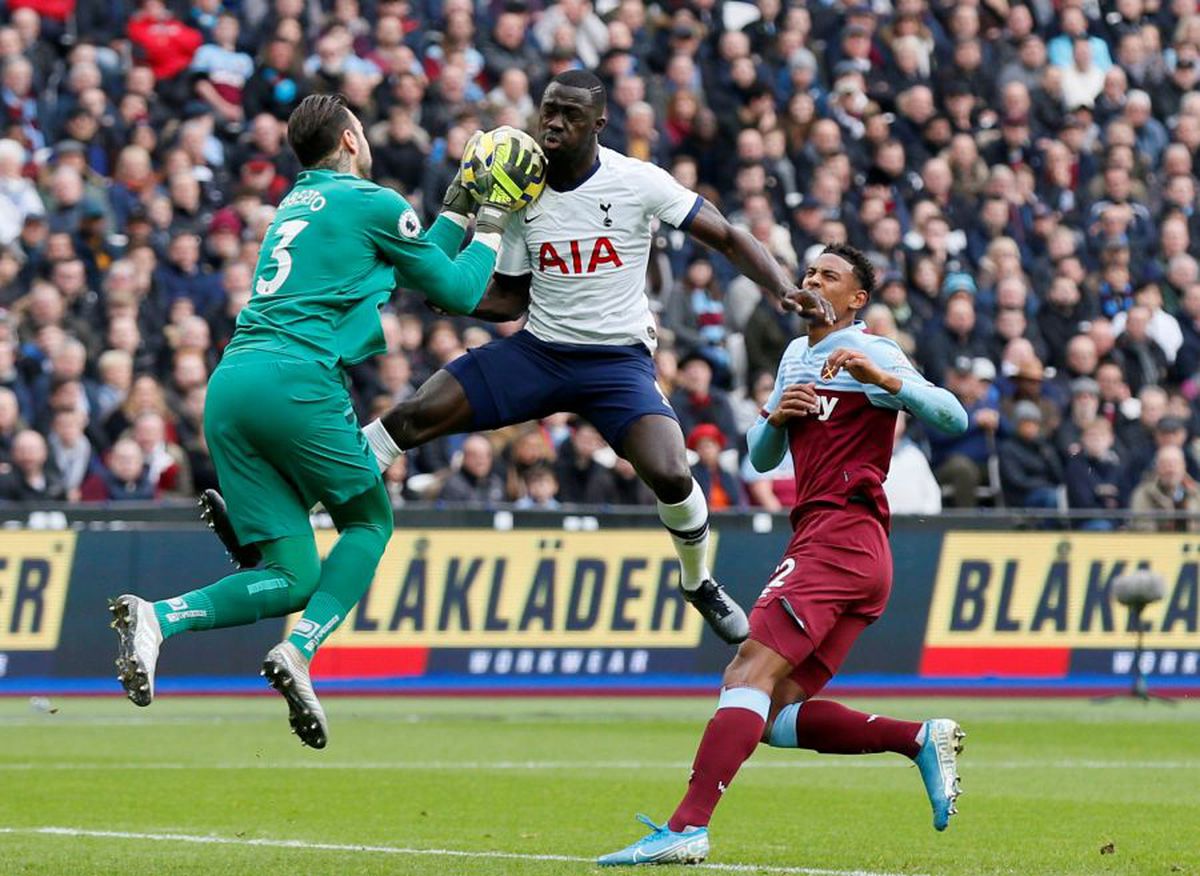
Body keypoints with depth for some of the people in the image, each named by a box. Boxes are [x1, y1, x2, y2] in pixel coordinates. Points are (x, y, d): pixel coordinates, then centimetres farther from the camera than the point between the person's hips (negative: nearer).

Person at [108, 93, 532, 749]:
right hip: (294, 379, -7)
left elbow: (414, 263, 37)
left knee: (292, 578, 5)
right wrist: (491, 224, 26)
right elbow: (455, 292, 13)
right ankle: (298, 653, -11)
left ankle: (157, 617, -18)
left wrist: (456, 206, 41)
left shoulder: (296, 205, 28)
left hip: (230, 382, 7)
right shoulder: (372, 203, 5)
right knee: (370, 523, 12)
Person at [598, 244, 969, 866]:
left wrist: (882, 378, -26)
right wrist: (776, 417, 5)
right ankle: (921, 739, 2)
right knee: (774, 715, 2)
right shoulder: (797, 355, 24)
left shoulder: (870, 353, -2)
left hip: (840, 532, -10)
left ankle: (687, 827, -33)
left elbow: (953, 418, -13)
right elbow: (761, 457, 26)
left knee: (750, 673, -22)